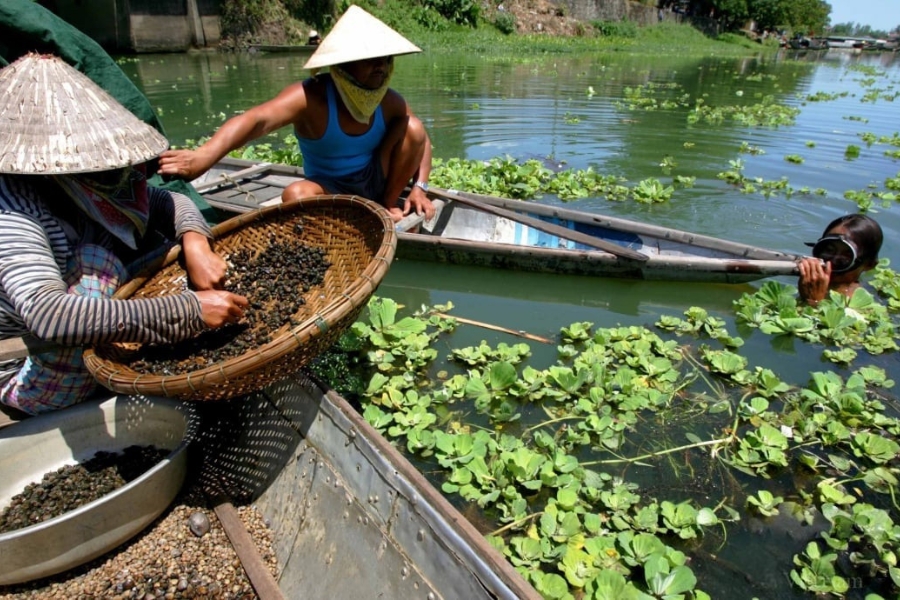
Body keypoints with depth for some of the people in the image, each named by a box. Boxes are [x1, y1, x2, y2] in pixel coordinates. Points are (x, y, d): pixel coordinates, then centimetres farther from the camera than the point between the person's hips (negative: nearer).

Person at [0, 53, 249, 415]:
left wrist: (195, 244, -26)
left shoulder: (86, 185, -10)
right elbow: (49, 317, -44)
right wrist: (189, 311, -46)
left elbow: (172, 204, -3)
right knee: (94, 259, -29)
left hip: (91, 352, 7)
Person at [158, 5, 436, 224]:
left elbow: (420, 139, 3)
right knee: (297, 194, -36)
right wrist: (202, 157, -60)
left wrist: (419, 187, -13)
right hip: (331, 191, -3)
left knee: (412, 126, -17)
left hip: (376, 183, 4)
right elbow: (257, 119, -43)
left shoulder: (390, 101, -11)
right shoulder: (311, 97, -25)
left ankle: (389, 205, -4)